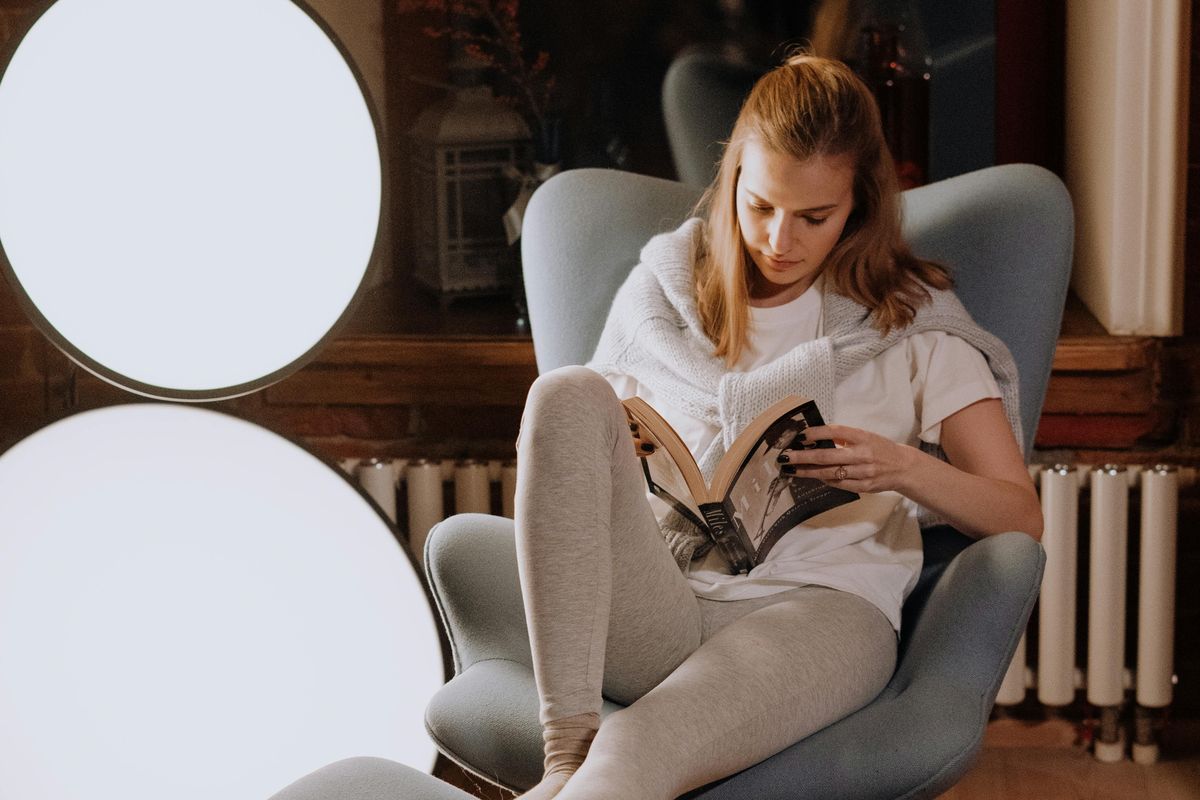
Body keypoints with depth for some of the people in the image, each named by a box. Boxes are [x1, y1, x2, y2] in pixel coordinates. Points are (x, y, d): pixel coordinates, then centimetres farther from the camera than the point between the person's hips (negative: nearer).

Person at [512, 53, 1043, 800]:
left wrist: (905, 470, -12)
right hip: (655, 613, 4)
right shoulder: (660, 295, 21)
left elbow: (1021, 515, 8)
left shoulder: (913, 320, 15)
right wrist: (609, 459, 0)